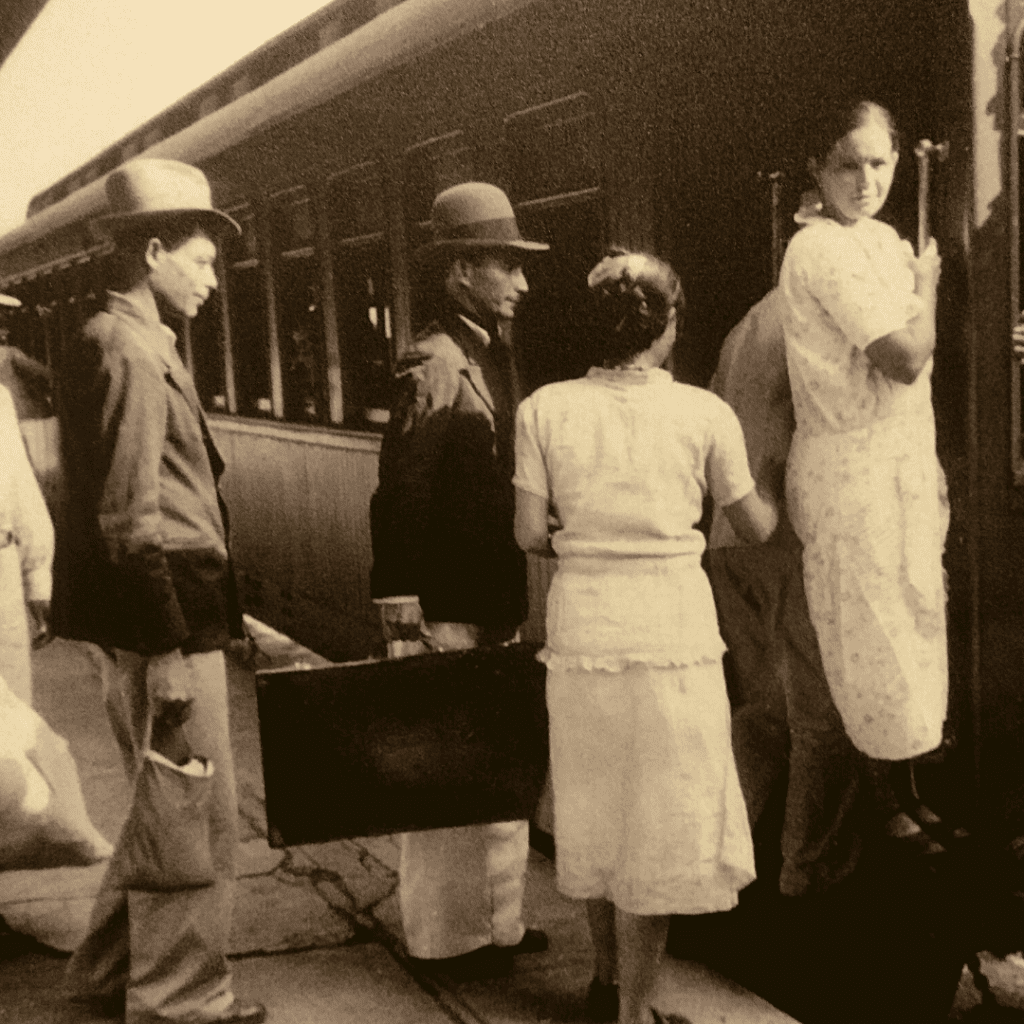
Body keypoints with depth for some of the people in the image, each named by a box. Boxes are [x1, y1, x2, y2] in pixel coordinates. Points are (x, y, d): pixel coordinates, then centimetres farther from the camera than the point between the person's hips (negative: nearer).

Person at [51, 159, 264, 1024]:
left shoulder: (140, 345, 17)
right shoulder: (127, 350, -15)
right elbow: (131, 517, -21)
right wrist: (167, 649, -21)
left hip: (172, 615, 11)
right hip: (161, 621, -11)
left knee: (165, 806, 21)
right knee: (199, 818, 0)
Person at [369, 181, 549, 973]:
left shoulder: (497, 355, 12)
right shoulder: (432, 367, -15)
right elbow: (399, 505, -18)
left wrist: (516, 603, 17)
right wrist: (403, 624, -18)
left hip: (499, 607, 9)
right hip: (448, 612, -9)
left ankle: (498, 918, 31)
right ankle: (448, 933, 19)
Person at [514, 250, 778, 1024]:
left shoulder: (546, 410, -1)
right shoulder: (705, 414, -5)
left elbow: (530, 533, -1)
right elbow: (759, 526, 6)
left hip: (582, 630, 3)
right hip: (672, 631, -3)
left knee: (597, 812, 19)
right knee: (660, 820, 9)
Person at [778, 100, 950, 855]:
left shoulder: (881, 241, 13)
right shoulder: (824, 249, -16)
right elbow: (904, 357, -22)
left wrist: (930, 469, 17)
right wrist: (926, 287, -4)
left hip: (901, 460, 9)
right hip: (853, 471, -9)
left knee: (910, 625, 15)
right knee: (874, 636, 2)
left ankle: (905, 795, 30)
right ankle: (891, 807, 18)